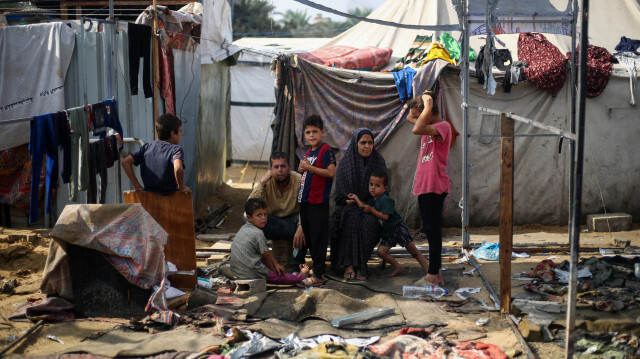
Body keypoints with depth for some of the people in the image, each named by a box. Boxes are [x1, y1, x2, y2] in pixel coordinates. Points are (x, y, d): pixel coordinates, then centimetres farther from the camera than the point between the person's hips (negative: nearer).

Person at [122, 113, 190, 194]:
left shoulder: (147, 147, 7)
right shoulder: (176, 149, -11)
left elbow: (125, 162, 3)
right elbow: (178, 169, -31)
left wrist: (137, 186, 4)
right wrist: (181, 187, -13)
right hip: (169, 193, -6)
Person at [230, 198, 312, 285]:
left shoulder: (244, 228, 10)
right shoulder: (258, 233, -20)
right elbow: (266, 255, -8)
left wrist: (276, 264, 18)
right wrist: (273, 269, 9)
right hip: (252, 275, -10)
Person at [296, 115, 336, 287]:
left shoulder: (325, 150, -12)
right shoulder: (309, 152, 14)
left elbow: (331, 172, -22)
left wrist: (310, 168, -19)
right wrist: (302, 168, 4)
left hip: (318, 202, -9)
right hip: (305, 200, 9)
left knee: (318, 237, -3)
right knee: (307, 236, 16)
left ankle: (318, 274, 2)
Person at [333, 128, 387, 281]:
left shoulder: (378, 161, 2)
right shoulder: (345, 162, 2)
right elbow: (339, 191, 5)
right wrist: (348, 201, -14)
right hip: (349, 205, 0)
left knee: (368, 223, -33)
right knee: (351, 221, -33)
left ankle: (361, 265, -26)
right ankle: (349, 264, -32)